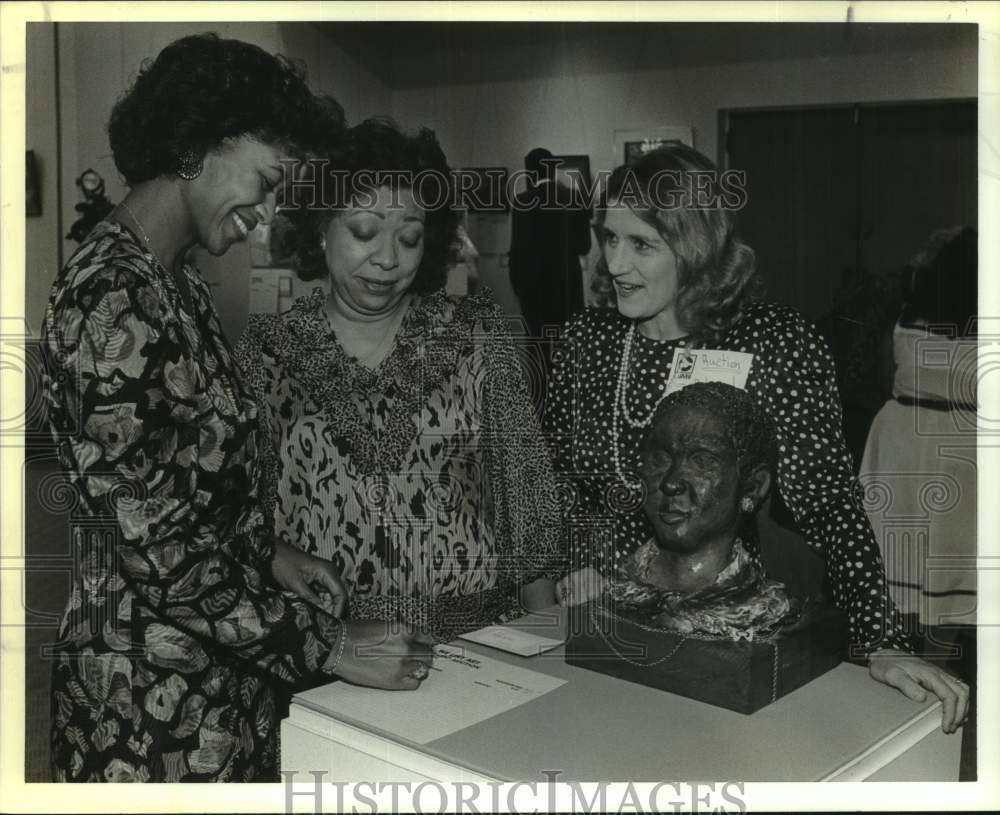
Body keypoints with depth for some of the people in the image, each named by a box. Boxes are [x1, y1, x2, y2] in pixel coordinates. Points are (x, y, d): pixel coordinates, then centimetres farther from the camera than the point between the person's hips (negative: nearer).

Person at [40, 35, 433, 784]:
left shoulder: (176, 285, 7)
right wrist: (328, 646, -19)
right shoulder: (111, 303, -23)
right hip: (155, 694, -9)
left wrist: (271, 555, 6)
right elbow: (153, 551, -24)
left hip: (216, 673, 9)